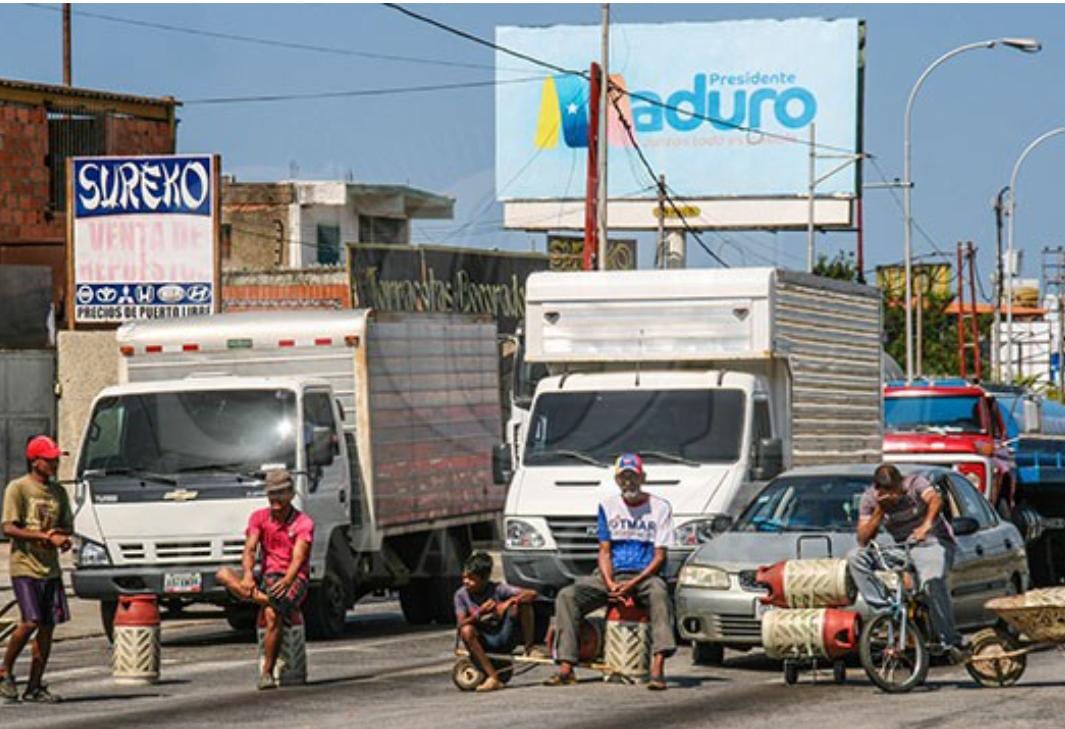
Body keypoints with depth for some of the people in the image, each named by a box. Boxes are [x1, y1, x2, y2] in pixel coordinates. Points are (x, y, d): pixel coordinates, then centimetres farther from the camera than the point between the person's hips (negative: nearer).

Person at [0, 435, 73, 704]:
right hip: (24, 565, -6)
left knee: (48, 625, 1)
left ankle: (35, 687, 6)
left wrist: (63, 536, -5)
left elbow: (67, 528, 20)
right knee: (31, 621, -15)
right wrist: (46, 536, -20)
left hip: (50, 568, 6)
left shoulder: (58, 492, 14)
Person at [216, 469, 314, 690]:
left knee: (272, 615, -33)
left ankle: (267, 673, -24)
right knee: (223, 575, -20)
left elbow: (298, 558, -19)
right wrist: (248, 575, -28)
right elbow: (250, 549, -7)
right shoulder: (259, 518, 7)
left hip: (294, 579, -4)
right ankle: (266, 600, -35)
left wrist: (286, 582, -39)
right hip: (267, 577, 4)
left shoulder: (303, 523, -5)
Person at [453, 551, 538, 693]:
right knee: (466, 631, -33)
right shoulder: (461, 595, -4)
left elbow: (531, 594, -19)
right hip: (486, 643, 2)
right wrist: (480, 612, -27)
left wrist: (507, 603, -31)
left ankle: (529, 648, -10)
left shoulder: (497, 589, -10)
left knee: (521, 603, -23)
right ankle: (493, 678, -32)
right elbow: (461, 624, -14)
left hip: (506, 639, -2)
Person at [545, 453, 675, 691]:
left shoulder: (660, 508, 4)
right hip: (610, 575, 4)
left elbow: (659, 556, -1)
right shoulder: (608, 507, 14)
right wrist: (610, 584, -10)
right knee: (567, 596, -19)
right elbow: (604, 551, 9)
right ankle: (566, 668, -25)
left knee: (659, 593, -38)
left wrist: (633, 584, -16)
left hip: (643, 575, -4)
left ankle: (658, 668, -51)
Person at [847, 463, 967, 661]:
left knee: (933, 581, -37)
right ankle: (884, 610, -22)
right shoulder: (869, 499, -2)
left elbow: (936, 500, -32)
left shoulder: (915, 482, -11)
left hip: (932, 543, -5)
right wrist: (879, 511, -19)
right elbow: (863, 539, -8)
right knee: (855, 557, -16)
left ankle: (952, 642, -27)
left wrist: (927, 525, -52)